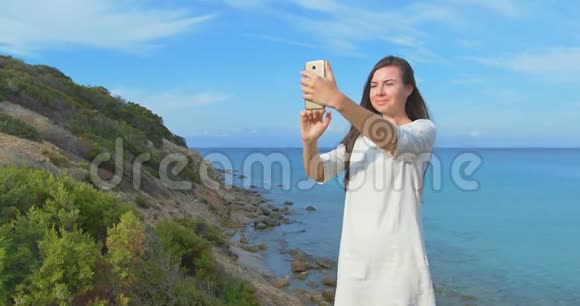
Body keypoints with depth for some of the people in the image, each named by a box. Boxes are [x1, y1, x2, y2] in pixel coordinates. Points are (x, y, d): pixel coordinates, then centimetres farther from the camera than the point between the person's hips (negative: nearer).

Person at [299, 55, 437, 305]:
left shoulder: (423, 128, -2)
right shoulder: (359, 136, 12)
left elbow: (392, 139, -26)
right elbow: (318, 173, 2)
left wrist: (338, 100, -39)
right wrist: (310, 140, -20)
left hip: (397, 254, -4)